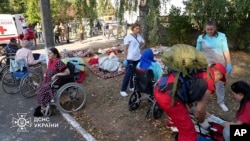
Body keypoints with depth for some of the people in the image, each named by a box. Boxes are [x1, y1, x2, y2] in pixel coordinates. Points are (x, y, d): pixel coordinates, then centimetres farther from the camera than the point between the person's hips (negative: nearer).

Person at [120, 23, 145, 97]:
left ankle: (132, 87, 31)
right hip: (130, 59, -6)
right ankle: (123, 90, 5)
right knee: (128, 74, -5)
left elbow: (143, 43, 25)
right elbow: (125, 49, -11)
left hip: (138, 58, 6)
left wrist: (139, 48, 10)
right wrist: (125, 59, -14)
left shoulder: (139, 36, 7)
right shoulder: (128, 37, -11)